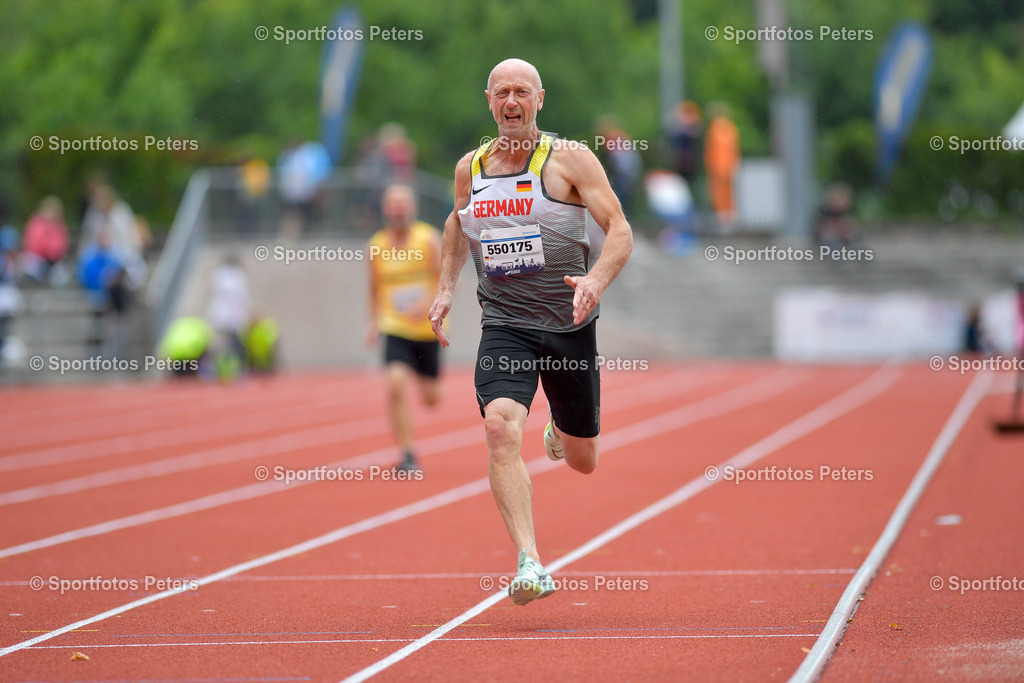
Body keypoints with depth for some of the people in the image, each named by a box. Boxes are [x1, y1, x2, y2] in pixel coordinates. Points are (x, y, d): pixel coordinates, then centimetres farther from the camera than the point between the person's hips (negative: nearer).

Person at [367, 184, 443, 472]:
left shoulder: (429, 238, -7)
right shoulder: (376, 246, 0)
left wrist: (427, 302, -30)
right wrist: (374, 322, 10)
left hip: (429, 329, 0)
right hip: (395, 329, 0)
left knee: (430, 398, 8)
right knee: (396, 383, -23)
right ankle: (407, 454, -15)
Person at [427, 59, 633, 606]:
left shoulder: (570, 160, -6)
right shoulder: (470, 168, 6)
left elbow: (620, 231, -9)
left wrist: (597, 279, -28)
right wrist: (446, 288, 17)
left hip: (569, 323, -1)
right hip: (504, 324, 1)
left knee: (582, 462, 12)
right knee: (500, 427, -27)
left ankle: (562, 429, 52)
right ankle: (530, 563, -30)